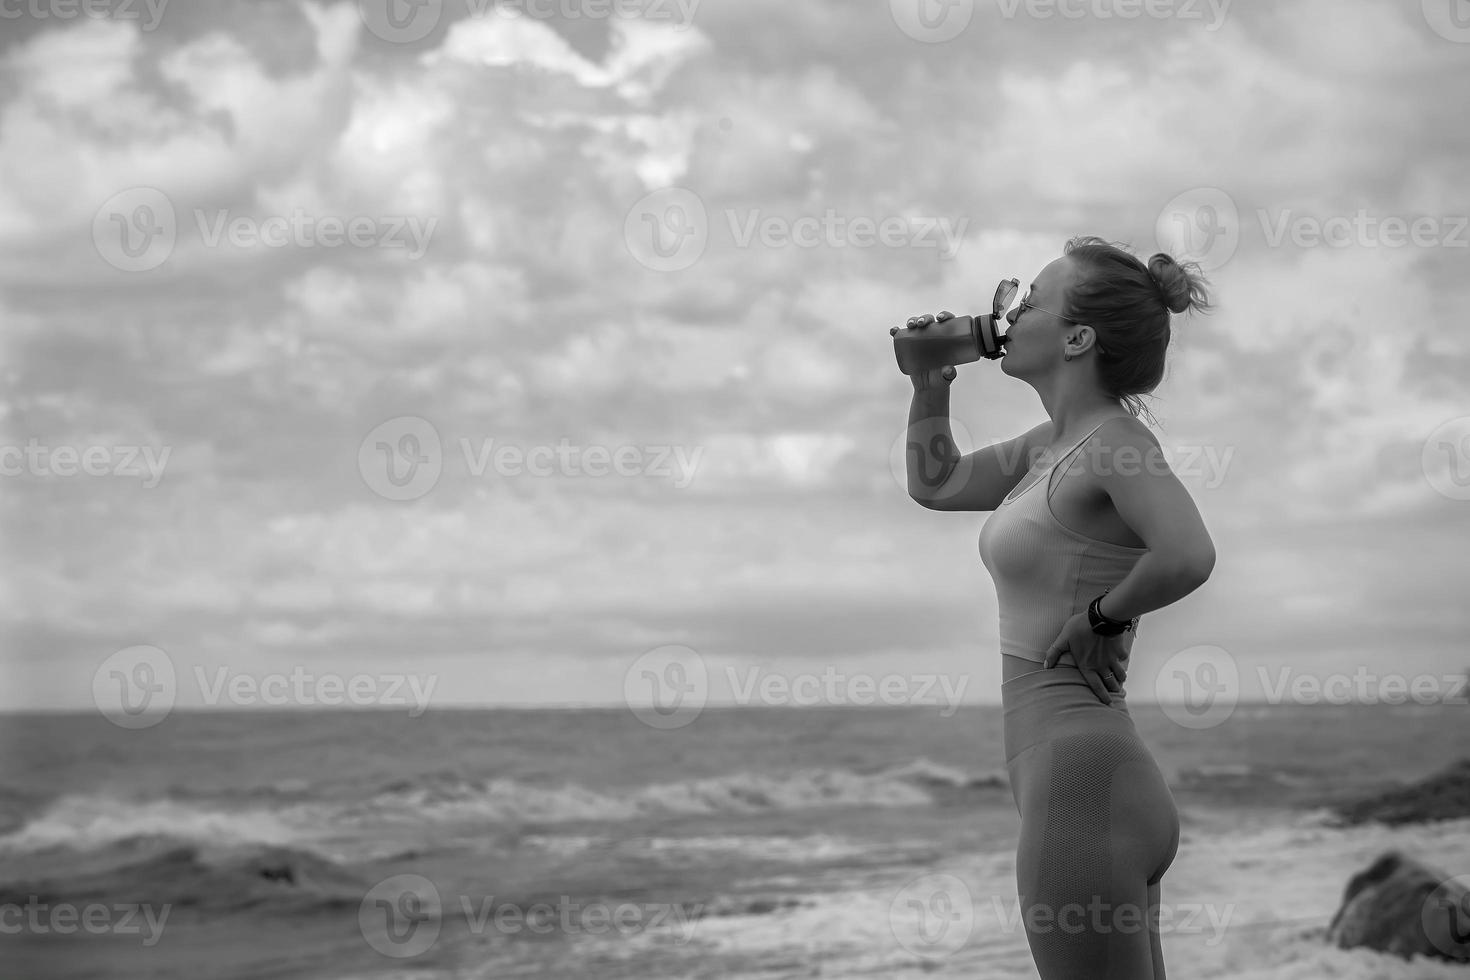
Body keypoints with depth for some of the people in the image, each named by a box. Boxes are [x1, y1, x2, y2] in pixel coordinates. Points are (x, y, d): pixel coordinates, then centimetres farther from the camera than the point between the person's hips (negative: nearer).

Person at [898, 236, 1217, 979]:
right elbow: (936, 485, 30)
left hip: (1083, 778, -9)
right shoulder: (1054, 443, 14)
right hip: (1071, 778, 9)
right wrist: (931, 385, 16)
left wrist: (1101, 616, -16)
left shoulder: (1116, 442, -13)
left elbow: (1187, 556, -31)